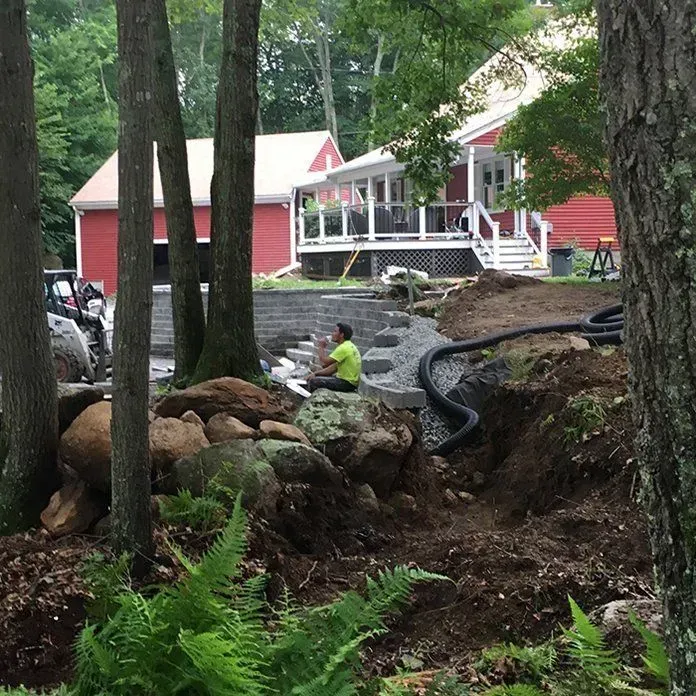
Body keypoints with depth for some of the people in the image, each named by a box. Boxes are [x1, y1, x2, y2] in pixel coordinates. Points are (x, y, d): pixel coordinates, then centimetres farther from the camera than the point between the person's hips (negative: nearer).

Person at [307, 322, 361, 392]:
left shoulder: (343, 348, -20)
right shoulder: (348, 346, 12)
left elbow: (325, 363, -21)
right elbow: (334, 367, 13)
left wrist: (321, 347, -6)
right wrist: (315, 373, 5)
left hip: (348, 383, -10)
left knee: (313, 381, -14)